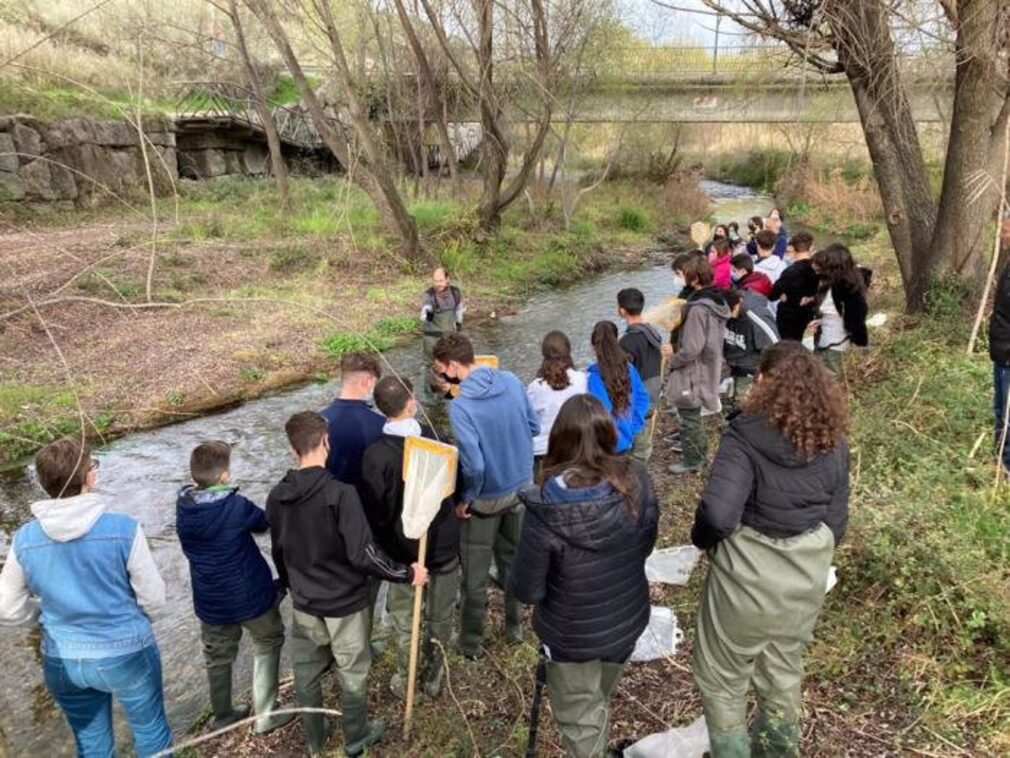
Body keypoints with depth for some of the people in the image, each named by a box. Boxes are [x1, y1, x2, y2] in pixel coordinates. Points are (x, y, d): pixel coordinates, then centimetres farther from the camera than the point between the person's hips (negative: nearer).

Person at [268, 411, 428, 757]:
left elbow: (278, 552, 7)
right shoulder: (340, 493, -27)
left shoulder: (277, 497, -7)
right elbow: (363, 554, -28)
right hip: (345, 602, -5)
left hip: (304, 603, 5)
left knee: (306, 673, 21)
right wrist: (406, 573, -15)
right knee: (352, 673, 17)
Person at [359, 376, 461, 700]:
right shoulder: (436, 439, -14)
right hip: (445, 547, 2)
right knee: (439, 618, 21)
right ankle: (433, 677, 39)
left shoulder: (375, 455, -23)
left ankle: (405, 681, 37)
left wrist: (385, 549, 1)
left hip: (404, 554, -2)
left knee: (405, 622, 19)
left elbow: (376, 513, -18)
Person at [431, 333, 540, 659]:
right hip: (521, 487, 6)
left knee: (475, 574, 14)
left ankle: (472, 642, 31)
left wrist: (464, 499, -14)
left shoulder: (460, 406, -27)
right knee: (513, 559, 24)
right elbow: (535, 427, 2)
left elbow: (473, 465, -30)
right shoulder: (512, 381, -9)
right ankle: (514, 625, 42)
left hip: (486, 498, -6)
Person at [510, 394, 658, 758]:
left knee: (581, 722, 23)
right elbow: (645, 547, -1)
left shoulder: (547, 508, -33)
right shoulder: (638, 482, -19)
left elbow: (527, 590, -22)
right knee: (600, 703, 35)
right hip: (627, 622, 5)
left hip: (572, 635, -5)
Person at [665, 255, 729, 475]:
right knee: (694, 416, 25)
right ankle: (698, 451, 40)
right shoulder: (718, 301, 2)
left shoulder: (698, 308, -26)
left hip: (693, 372, -9)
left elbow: (691, 348, -27)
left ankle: (691, 461, 19)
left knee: (689, 417, 6)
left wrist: (673, 361, -11)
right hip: (709, 368, 9)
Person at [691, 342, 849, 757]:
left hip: (746, 579, -6)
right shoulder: (833, 443, -4)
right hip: (806, 581, 6)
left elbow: (718, 514, -32)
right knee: (783, 675, 29)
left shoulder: (747, 435, -21)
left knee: (721, 679, 18)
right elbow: (835, 525, 3)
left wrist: (703, 539, -11)